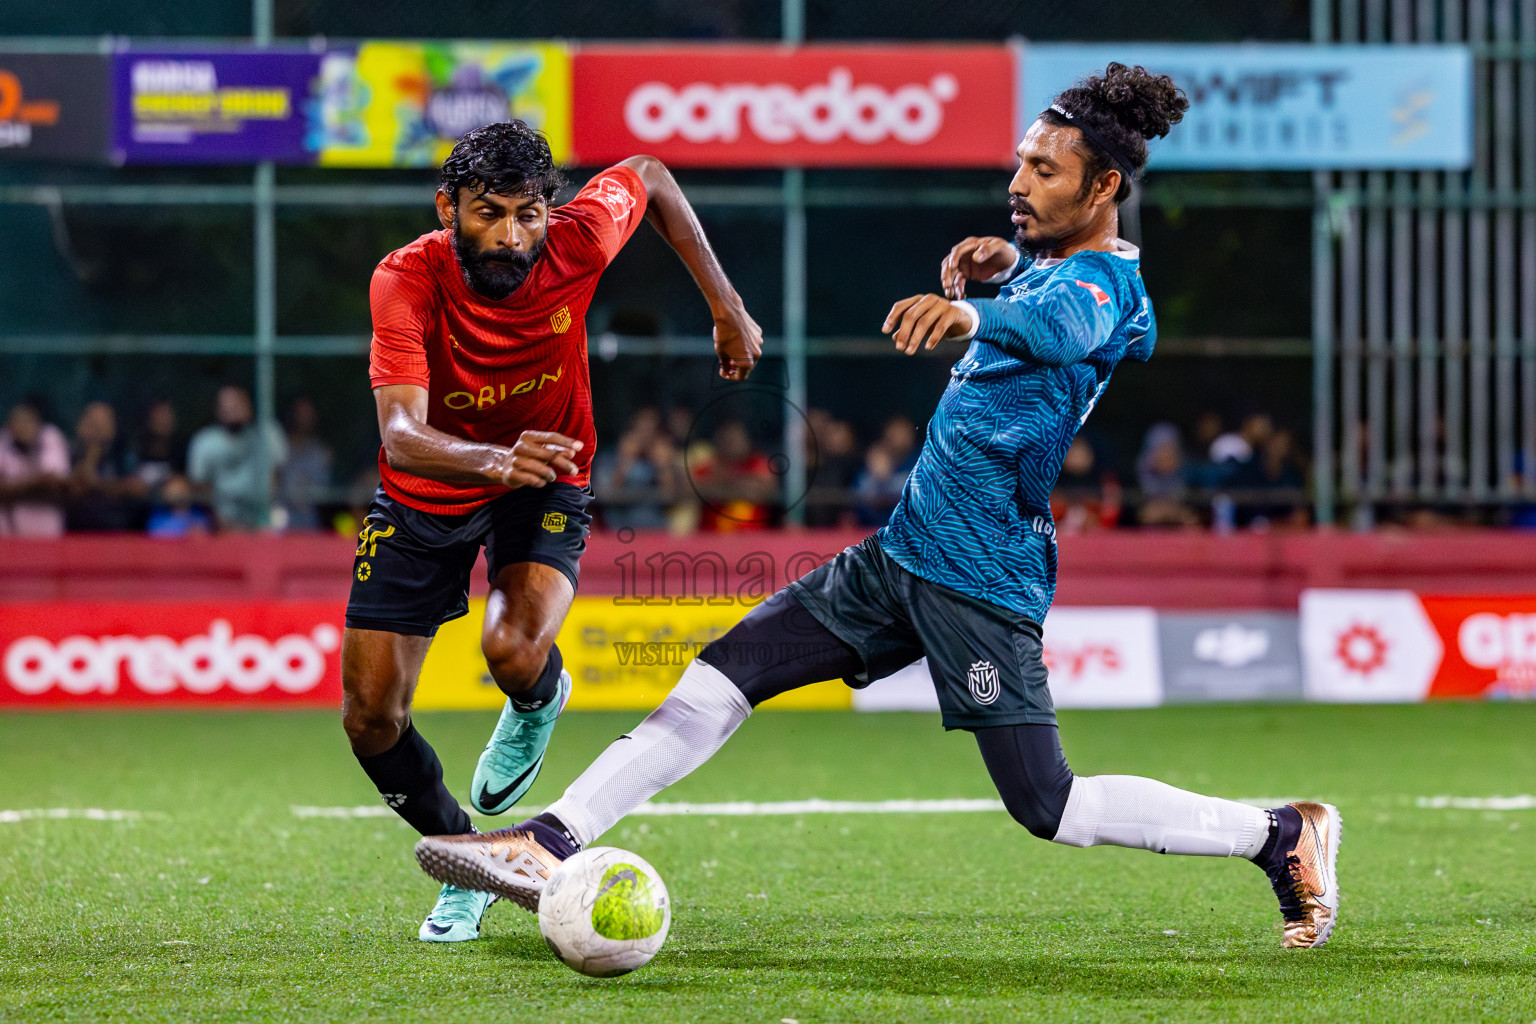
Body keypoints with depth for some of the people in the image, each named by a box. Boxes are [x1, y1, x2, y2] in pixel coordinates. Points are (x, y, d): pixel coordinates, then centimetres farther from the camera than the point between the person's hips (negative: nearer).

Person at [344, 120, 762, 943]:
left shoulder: (577, 243, -25)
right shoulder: (405, 281, -29)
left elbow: (648, 177, 0)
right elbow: (402, 436, -40)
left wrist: (727, 308, 2)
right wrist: (495, 462, -60)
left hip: (544, 482, -1)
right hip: (423, 499, 1)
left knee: (514, 652, -30)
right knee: (369, 714, -4)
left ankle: (539, 699, 11)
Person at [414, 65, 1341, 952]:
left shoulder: (1100, 289, -17)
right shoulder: (1052, 257, 11)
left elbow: (1055, 324, -42)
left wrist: (973, 312, -64)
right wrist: (1007, 258, 13)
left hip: (982, 580, -9)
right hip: (902, 550, 9)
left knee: (1050, 809, -8)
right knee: (728, 674, 1)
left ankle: (1283, 835, 7)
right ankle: (550, 845, 0)